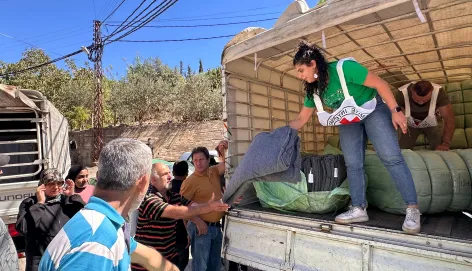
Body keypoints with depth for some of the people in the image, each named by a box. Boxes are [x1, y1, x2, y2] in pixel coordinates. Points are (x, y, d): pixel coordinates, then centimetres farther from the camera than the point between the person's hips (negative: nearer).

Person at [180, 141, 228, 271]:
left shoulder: (213, 172, 4)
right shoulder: (190, 181, -15)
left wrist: (223, 151, -12)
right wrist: (198, 222, -17)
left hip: (217, 227, 6)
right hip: (201, 227, -6)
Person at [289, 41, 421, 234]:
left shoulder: (344, 68, -27)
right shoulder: (313, 90, -7)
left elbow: (379, 84, -21)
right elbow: (301, 120, -1)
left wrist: (395, 110, -23)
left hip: (373, 110, -6)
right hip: (348, 121, 6)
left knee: (391, 158, -15)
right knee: (353, 164, -2)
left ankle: (412, 209, -12)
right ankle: (359, 209, 2)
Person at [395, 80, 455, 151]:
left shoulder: (439, 93, -31)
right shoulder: (402, 94, -34)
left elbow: (449, 119, -30)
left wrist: (446, 143, -41)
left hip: (433, 124, 0)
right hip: (410, 124, 0)